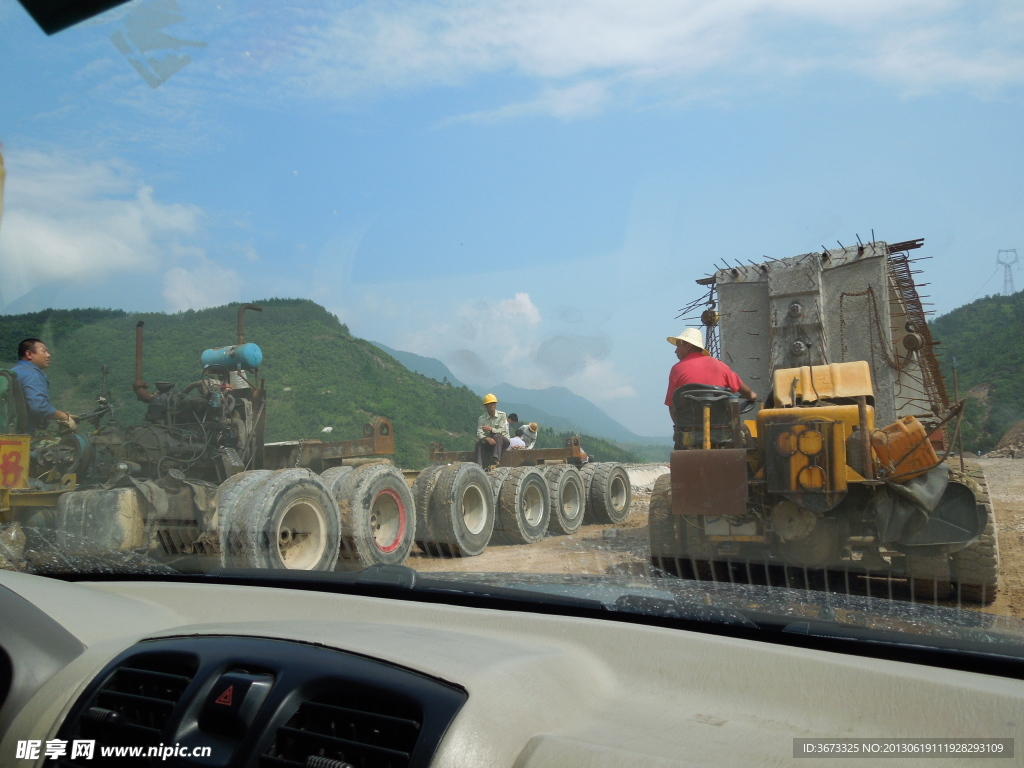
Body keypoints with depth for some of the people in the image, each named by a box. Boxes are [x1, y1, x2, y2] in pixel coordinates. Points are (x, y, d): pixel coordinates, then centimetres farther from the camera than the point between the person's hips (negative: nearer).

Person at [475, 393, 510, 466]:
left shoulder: (502, 415, -6)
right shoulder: (481, 419, -1)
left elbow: (502, 431, -15)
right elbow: (479, 434, -13)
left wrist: (490, 429, -30)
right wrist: (487, 439, -35)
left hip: (503, 441, -2)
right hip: (489, 442, 2)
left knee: (497, 436, -34)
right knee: (479, 443, -27)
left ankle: (495, 461, -49)